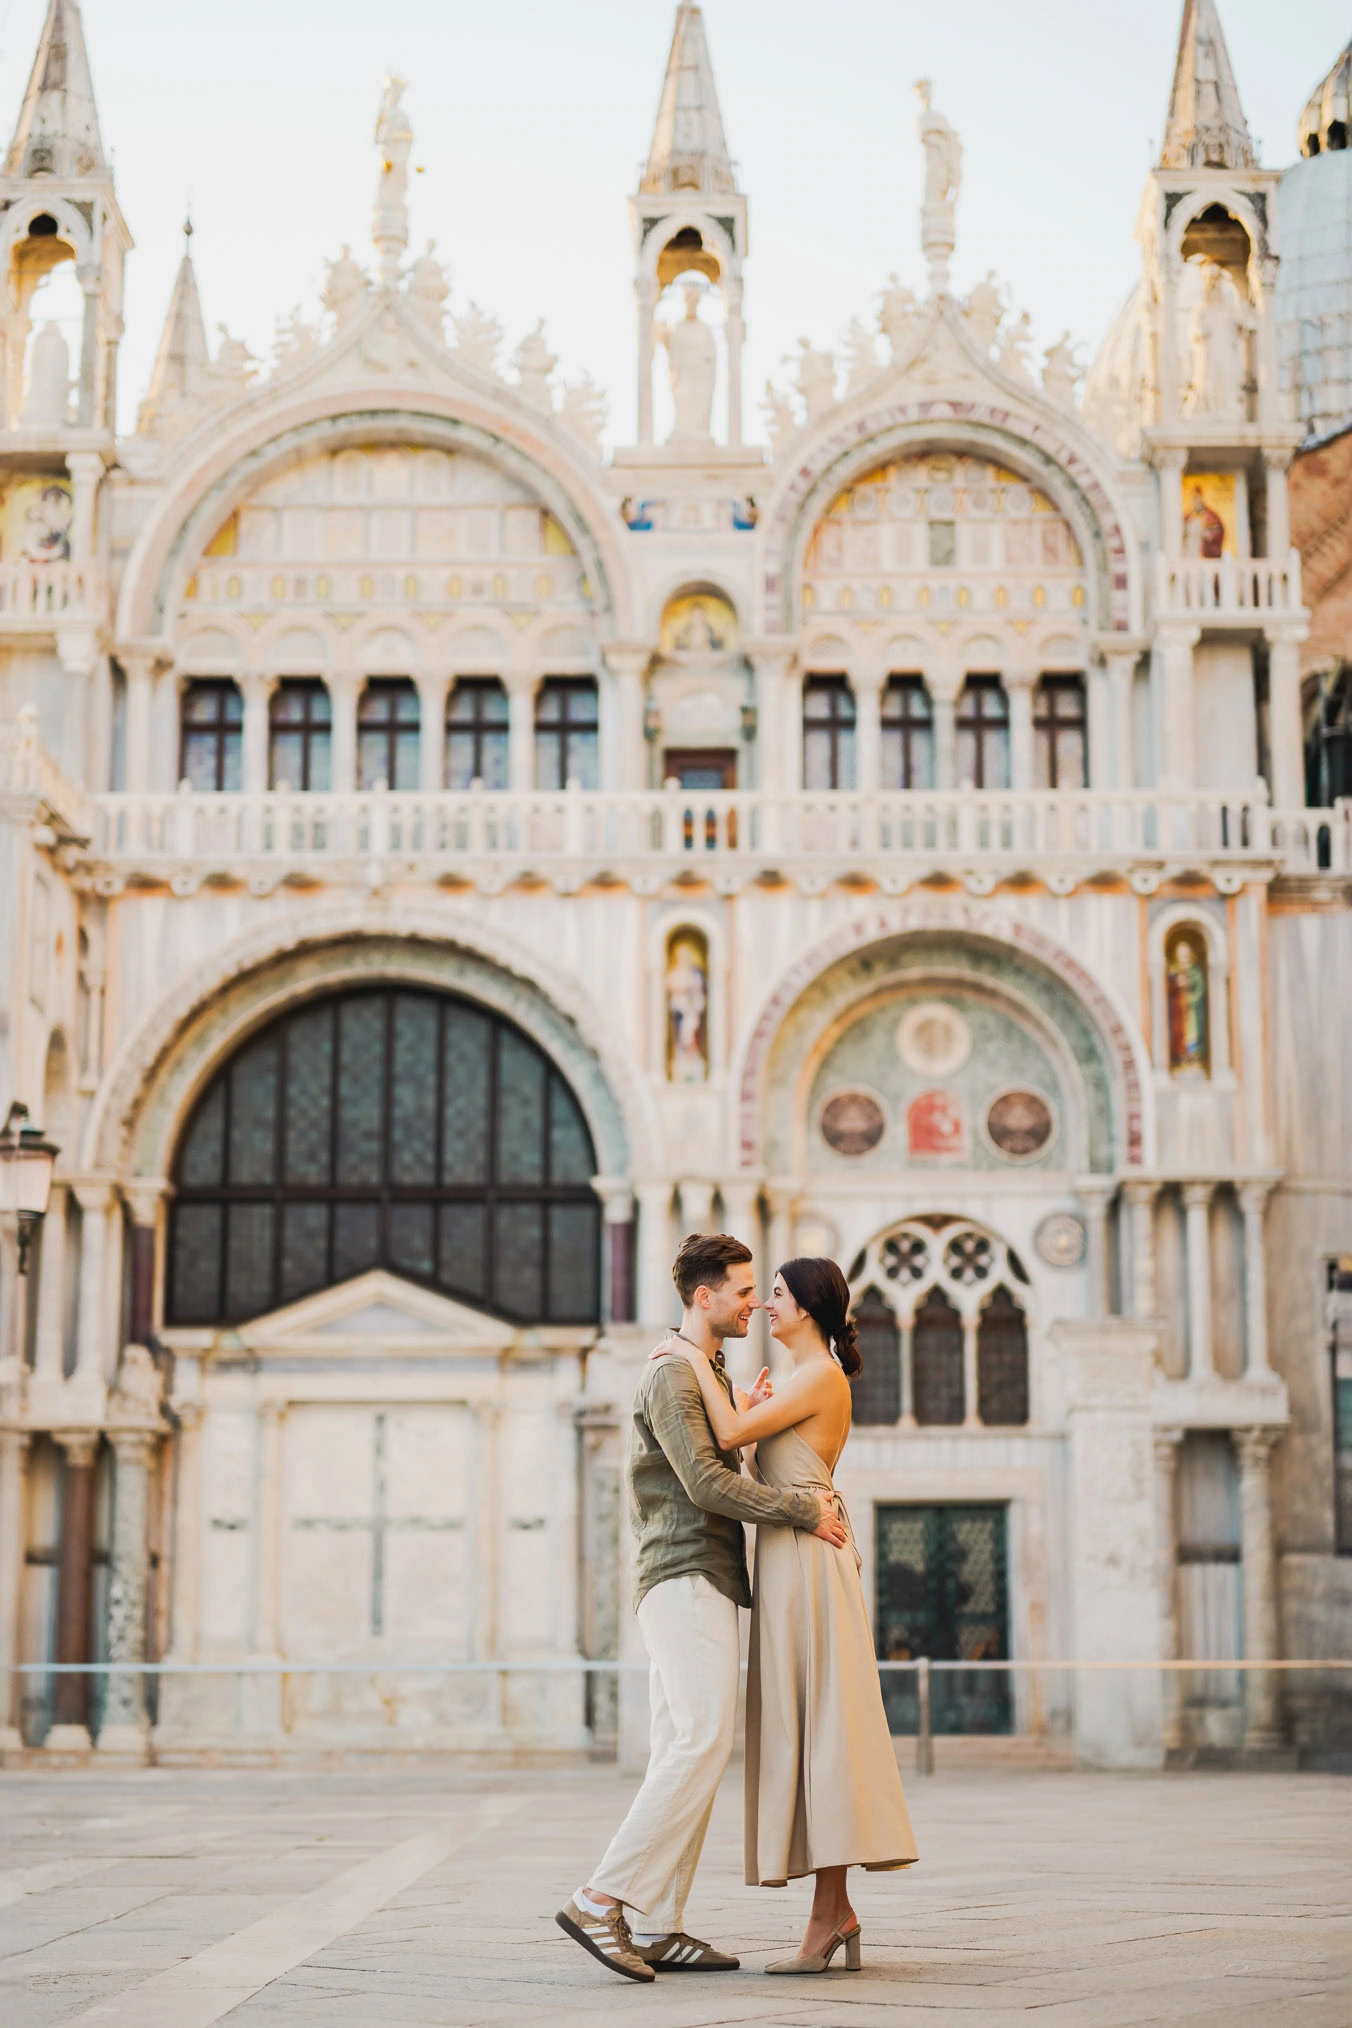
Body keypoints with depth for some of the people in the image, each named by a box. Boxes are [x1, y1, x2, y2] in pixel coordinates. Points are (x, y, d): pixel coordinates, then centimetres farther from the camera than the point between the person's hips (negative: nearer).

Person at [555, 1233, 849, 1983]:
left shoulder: (710, 1371, 23)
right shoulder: (670, 1373, -10)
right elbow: (706, 1484, -18)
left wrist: (739, 1418, 17)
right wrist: (804, 1508, -15)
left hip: (704, 1583, 10)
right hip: (685, 1578, -10)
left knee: (684, 1752, 5)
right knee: (703, 1741, -17)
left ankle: (657, 1928, 3)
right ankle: (601, 1899, -19)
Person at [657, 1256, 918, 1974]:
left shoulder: (821, 1376, -9)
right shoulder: (804, 1379, 21)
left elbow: (730, 1435, -17)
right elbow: (760, 1461, 21)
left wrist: (694, 1359, -7)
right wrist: (762, 1408, 11)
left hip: (806, 1558, -10)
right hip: (786, 1561, 10)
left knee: (814, 1726, -10)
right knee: (802, 1727, 7)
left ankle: (828, 1914, -10)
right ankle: (836, 1909, 9)